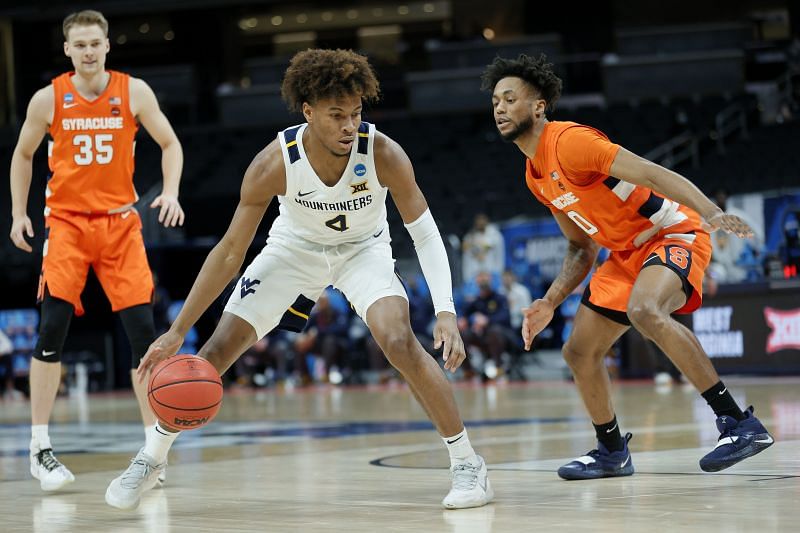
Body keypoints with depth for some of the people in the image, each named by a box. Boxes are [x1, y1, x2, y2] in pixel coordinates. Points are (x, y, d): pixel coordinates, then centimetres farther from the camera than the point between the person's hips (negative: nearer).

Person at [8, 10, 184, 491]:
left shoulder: (134, 92, -2)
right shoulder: (49, 99, -1)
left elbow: (170, 144, 6)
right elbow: (23, 154, 13)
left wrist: (171, 192, -11)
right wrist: (18, 213, 6)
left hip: (120, 221, 1)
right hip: (66, 220, -1)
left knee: (143, 330, -5)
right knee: (53, 328, -13)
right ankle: (40, 447, -4)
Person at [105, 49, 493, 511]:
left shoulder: (384, 155, -31)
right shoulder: (275, 164, -29)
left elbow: (425, 234, -22)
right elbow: (231, 252, -21)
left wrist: (446, 312, -36)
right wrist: (177, 331, -21)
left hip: (363, 249, -1)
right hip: (295, 248, 1)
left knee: (400, 341, -26)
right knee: (220, 348, -4)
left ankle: (468, 463, -12)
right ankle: (152, 458, 15)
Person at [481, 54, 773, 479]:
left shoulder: (569, 141, -19)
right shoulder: (534, 176, 9)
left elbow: (651, 173, -28)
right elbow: (581, 247, 17)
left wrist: (712, 213, -42)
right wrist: (549, 302, 5)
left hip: (674, 235, -10)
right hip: (626, 254, 10)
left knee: (643, 311, -38)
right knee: (579, 352, 9)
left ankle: (740, 423, -36)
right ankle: (612, 452, 30)